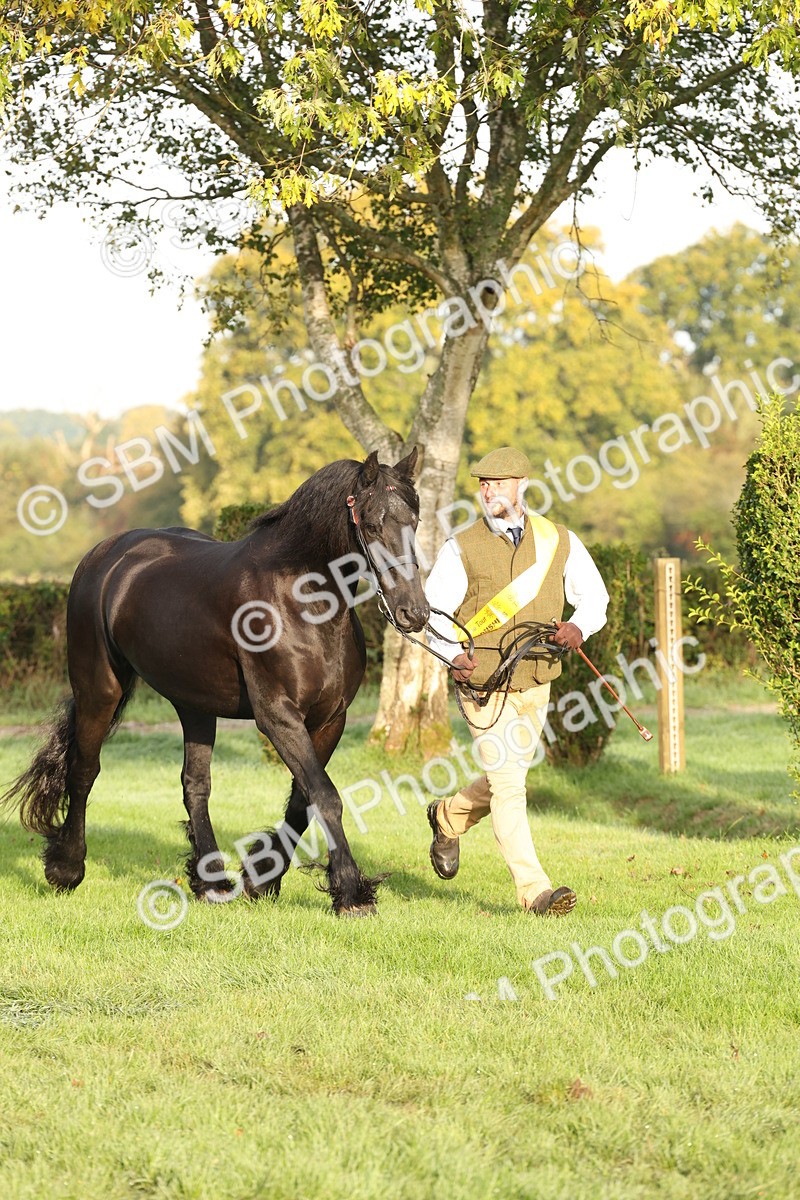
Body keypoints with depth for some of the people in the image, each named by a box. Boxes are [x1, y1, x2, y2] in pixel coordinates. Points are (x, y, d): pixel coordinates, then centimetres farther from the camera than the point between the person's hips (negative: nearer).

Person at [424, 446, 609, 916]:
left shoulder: (560, 542, 1)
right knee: (508, 783, -12)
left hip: (536, 685, 4)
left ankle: (449, 816, 48)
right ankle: (535, 890, -12)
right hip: (483, 684, -4)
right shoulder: (462, 550, -6)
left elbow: (595, 596, 9)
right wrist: (454, 656, -25)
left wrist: (579, 627, -14)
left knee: (510, 776, 18)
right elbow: (433, 613, -5)